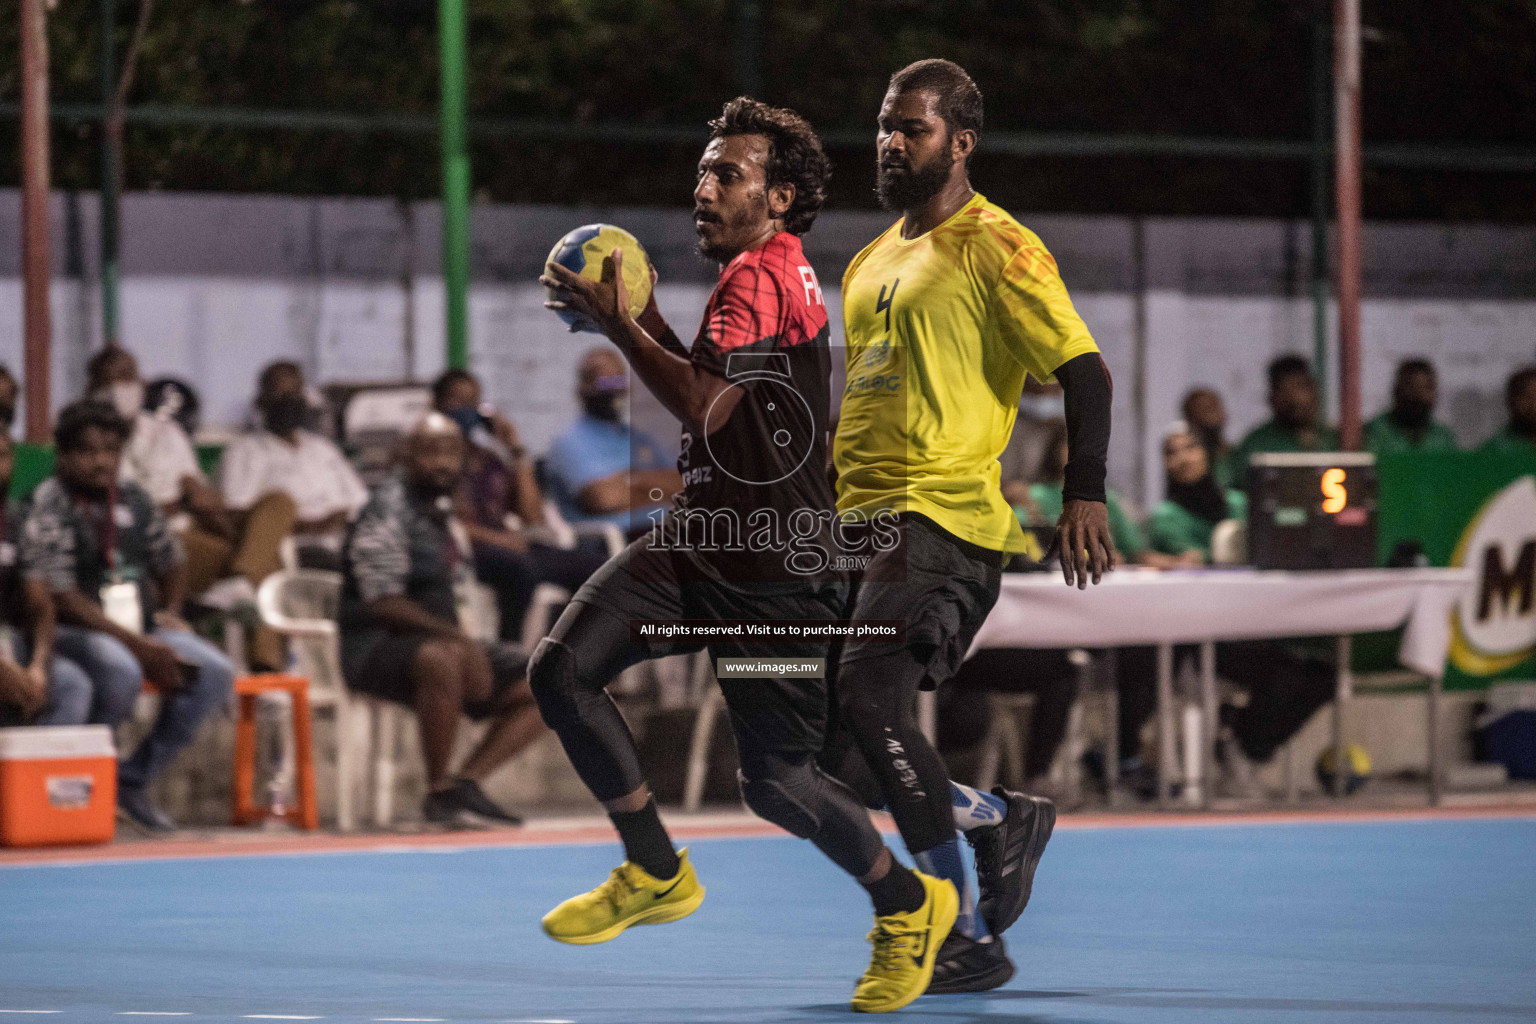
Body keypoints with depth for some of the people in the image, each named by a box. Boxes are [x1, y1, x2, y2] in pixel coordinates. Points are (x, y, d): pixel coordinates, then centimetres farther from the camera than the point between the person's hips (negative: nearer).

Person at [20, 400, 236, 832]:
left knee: (216, 673, -16)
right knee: (121, 671, -39)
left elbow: (171, 562, 27)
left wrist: (170, 611, 5)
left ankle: (133, 779, -6)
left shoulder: (133, 498, 10)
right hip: (73, 631, -7)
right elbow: (60, 596, -17)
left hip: (142, 628, 7)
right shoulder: (48, 505, -10)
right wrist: (138, 645, -21)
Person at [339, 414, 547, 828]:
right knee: (441, 660, -42)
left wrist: (471, 646, -4)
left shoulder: (445, 520, 18)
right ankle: (440, 791, -28)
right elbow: (384, 604, -18)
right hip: (376, 646, -9)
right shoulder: (387, 513, -10)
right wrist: (457, 639, -23)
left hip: (443, 639, 9)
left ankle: (465, 782, -6)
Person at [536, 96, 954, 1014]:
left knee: (777, 781, -5)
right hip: (703, 542, 10)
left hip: (776, 572, -10)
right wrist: (645, 321, 16)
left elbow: (704, 405, -26)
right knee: (563, 668, -6)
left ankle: (910, 904, 20)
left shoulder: (762, 275, -16)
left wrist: (617, 325, -15)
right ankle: (656, 872, 7)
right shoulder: (770, 273, 15)